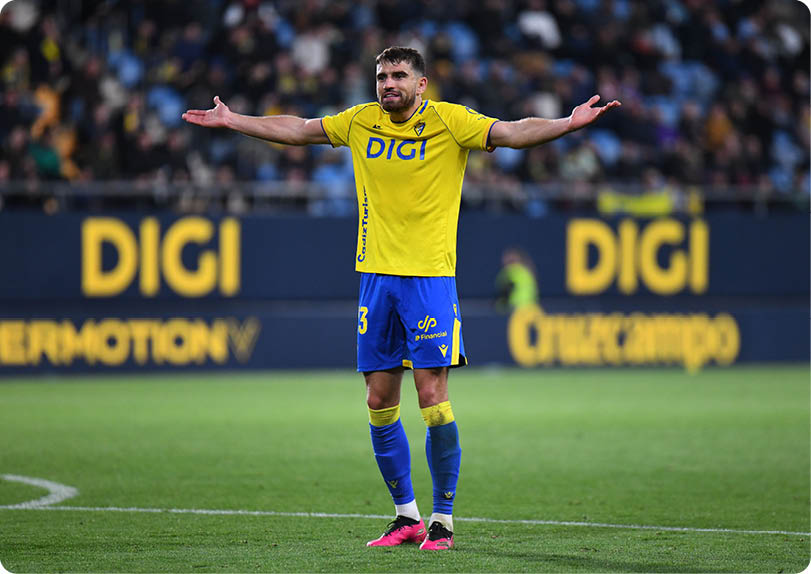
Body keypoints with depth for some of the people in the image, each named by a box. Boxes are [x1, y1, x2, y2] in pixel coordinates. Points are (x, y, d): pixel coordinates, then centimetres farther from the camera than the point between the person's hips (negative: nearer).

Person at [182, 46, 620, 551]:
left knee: (432, 394, -9)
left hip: (430, 276, -5)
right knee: (380, 402, 6)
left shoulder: (449, 121, -4)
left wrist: (570, 123, -28)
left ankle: (443, 518, 0)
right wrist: (231, 120, 22)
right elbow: (297, 130, 20)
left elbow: (512, 133, -14)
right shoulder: (361, 122, 9)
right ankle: (406, 515, 18)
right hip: (376, 276, 5)